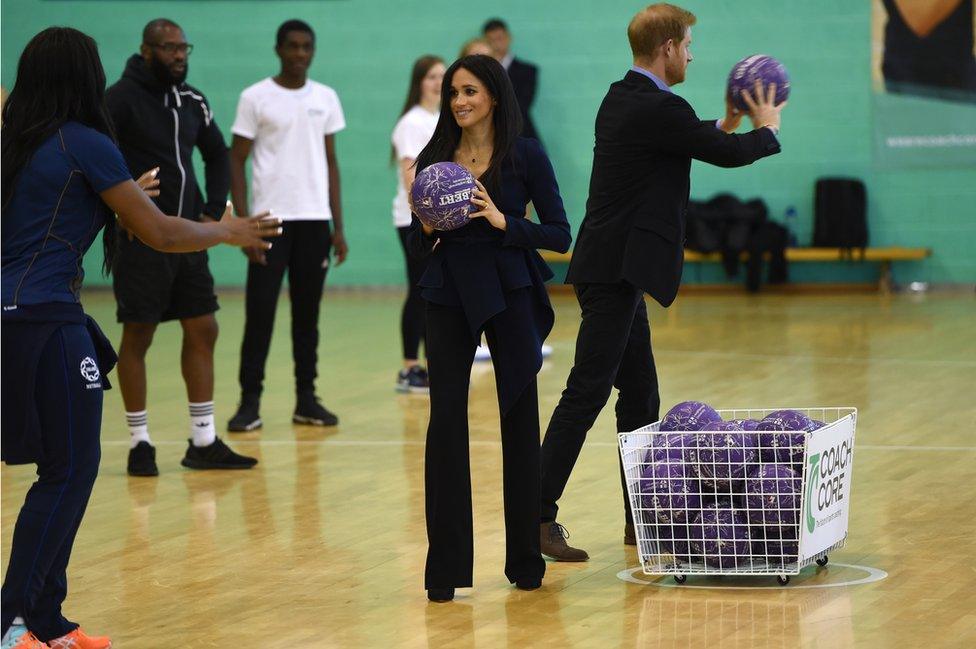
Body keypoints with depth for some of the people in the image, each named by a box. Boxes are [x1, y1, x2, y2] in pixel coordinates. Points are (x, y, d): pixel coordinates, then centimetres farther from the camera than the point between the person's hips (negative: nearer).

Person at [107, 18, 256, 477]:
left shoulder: (192, 101, 9)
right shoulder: (121, 99, -10)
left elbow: (218, 155, 21)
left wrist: (213, 212, 10)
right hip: (142, 238, -7)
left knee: (202, 331, 6)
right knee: (137, 337, 0)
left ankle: (204, 443, 13)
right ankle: (140, 444, 8)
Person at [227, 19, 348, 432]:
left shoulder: (326, 99, 9)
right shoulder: (255, 98, -2)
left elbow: (330, 162, 13)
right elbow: (236, 162, -2)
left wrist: (338, 226, 8)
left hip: (314, 220, 3)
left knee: (307, 313, 7)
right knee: (259, 313, -4)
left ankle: (306, 400, 13)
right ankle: (250, 401, 1)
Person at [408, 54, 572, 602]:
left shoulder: (526, 156, -3)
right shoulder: (434, 160, 7)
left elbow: (560, 235, -6)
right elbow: (419, 246, 12)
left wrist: (502, 221, -19)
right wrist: (428, 227, -10)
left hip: (509, 294, -2)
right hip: (450, 296, 2)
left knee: (519, 422, 4)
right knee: (446, 422, -4)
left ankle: (526, 559, 15)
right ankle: (446, 567, 0)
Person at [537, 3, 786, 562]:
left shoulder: (622, 98, 13)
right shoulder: (661, 109, -16)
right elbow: (730, 155, -6)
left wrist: (728, 124, 29)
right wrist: (768, 129, 13)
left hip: (617, 270, 10)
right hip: (616, 273, -10)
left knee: (640, 396, 14)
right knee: (587, 393, -11)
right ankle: (538, 518, -11)